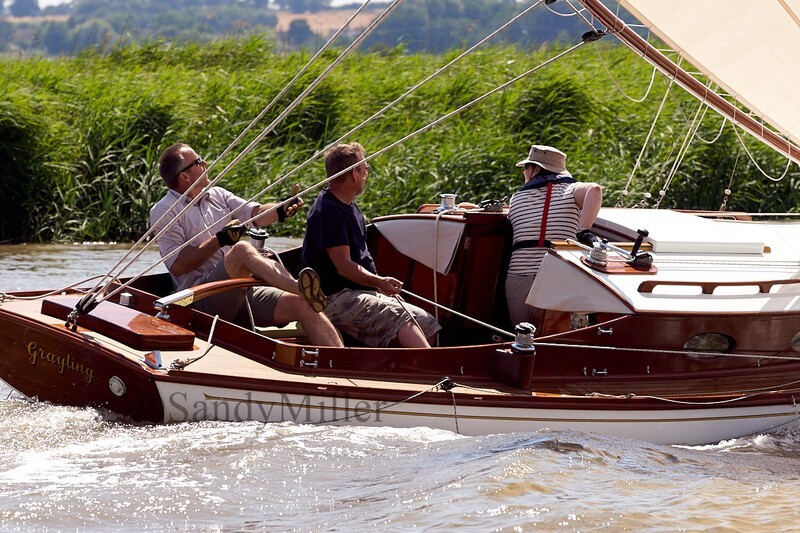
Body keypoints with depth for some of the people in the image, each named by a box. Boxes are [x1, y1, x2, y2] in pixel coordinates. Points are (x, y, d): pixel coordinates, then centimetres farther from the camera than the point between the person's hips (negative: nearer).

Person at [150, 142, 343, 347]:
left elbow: (255, 214, 7)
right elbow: (177, 265, -10)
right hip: (201, 302, -7)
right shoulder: (165, 212, 0)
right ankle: (301, 288, -54)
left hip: (241, 294, 7)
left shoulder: (217, 195, 21)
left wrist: (281, 210, -14)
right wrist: (218, 241, -15)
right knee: (242, 250, -33)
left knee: (300, 304, -13)